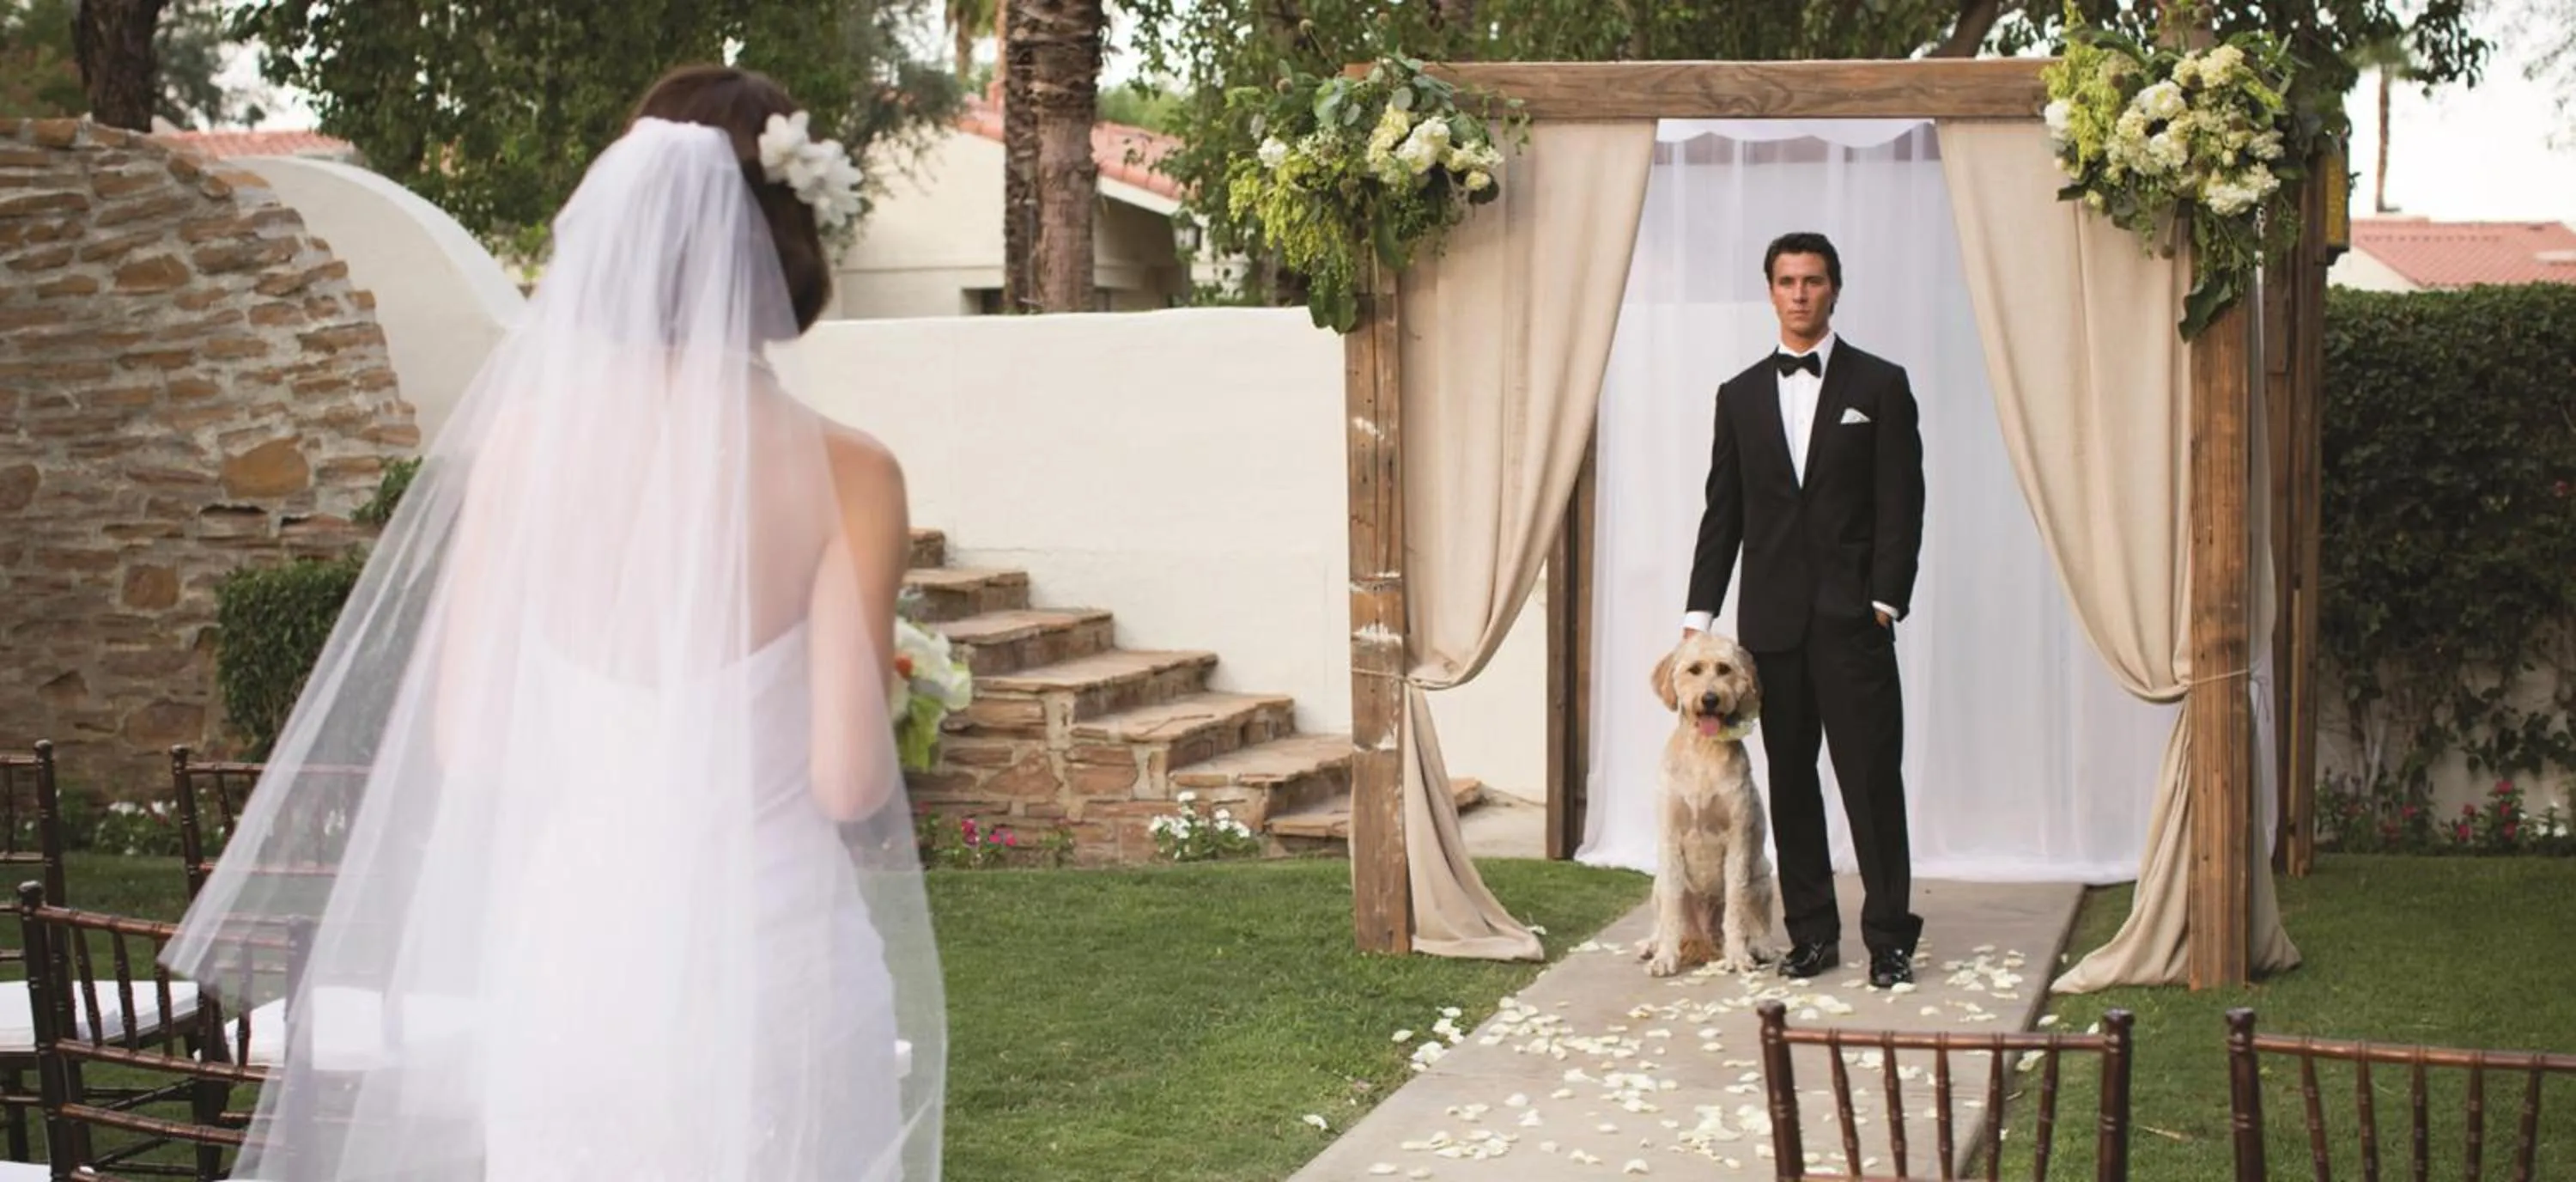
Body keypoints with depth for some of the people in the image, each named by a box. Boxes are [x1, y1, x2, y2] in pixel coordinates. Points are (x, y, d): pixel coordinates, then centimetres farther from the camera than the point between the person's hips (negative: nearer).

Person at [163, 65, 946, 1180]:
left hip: (575, 965, 3)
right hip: (770, 970, -2)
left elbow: (465, 741, -3)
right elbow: (848, 779, -14)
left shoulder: (528, 439, -6)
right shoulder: (842, 474, -13)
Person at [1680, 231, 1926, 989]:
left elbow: (1901, 504, -1)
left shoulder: (1880, 386, 3)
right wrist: (1699, 613, 5)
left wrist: (1884, 600, -9)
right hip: (1771, 618, 3)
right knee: (1790, 783, 7)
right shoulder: (1740, 396, 12)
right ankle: (1811, 934, 14)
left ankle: (1889, 937, 2)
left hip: (1853, 616, -3)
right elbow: (1721, 514, 11)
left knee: (1871, 779, -4)